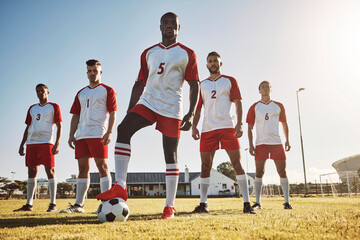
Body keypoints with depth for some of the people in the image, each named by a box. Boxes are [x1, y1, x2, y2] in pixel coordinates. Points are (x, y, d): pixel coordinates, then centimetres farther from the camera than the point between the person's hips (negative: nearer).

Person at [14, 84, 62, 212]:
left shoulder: (53, 107, 5)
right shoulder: (32, 108, 21)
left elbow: (59, 126, -1)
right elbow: (28, 127, 22)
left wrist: (57, 144, -11)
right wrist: (22, 144, 14)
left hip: (46, 143, -5)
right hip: (31, 143, 6)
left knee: (50, 171, -7)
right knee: (31, 172, 6)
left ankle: (53, 204, -5)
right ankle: (28, 204, 11)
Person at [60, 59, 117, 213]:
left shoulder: (107, 91, 7)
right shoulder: (81, 93, 22)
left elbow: (113, 113, -2)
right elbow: (76, 116, 20)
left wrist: (109, 132, -14)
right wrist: (71, 135, 10)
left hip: (98, 135, -5)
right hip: (81, 135, 5)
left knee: (102, 166, -7)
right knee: (83, 168, 5)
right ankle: (78, 205, 8)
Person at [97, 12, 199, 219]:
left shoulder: (187, 54, 6)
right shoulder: (148, 53, 16)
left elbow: (195, 85, 1)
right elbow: (140, 83, 18)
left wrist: (191, 113, -12)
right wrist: (130, 111, 11)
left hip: (171, 109, -3)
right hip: (147, 102, 3)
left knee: (171, 154, -3)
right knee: (123, 129, -23)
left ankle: (170, 206, 5)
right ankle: (120, 187, -22)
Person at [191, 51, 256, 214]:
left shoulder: (230, 81, 10)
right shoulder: (201, 85, 17)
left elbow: (238, 103, 3)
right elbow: (198, 107, 16)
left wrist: (239, 123, -9)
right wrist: (194, 126, 4)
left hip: (227, 127, -2)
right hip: (207, 129, 3)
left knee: (237, 163, -6)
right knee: (205, 166, 2)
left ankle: (247, 203, -3)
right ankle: (203, 204, 9)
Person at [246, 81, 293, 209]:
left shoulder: (278, 106, 12)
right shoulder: (254, 107, 8)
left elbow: (284, 124, 17)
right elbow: (250, 127, 6)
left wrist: (287, 140, 5)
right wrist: (250, 144, -3)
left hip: (277, 143, 1)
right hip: (261, 143, -1)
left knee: (282, 172, 0)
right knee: (259, 172, -4)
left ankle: (287, 201, 9)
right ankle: (257, 202, 3)